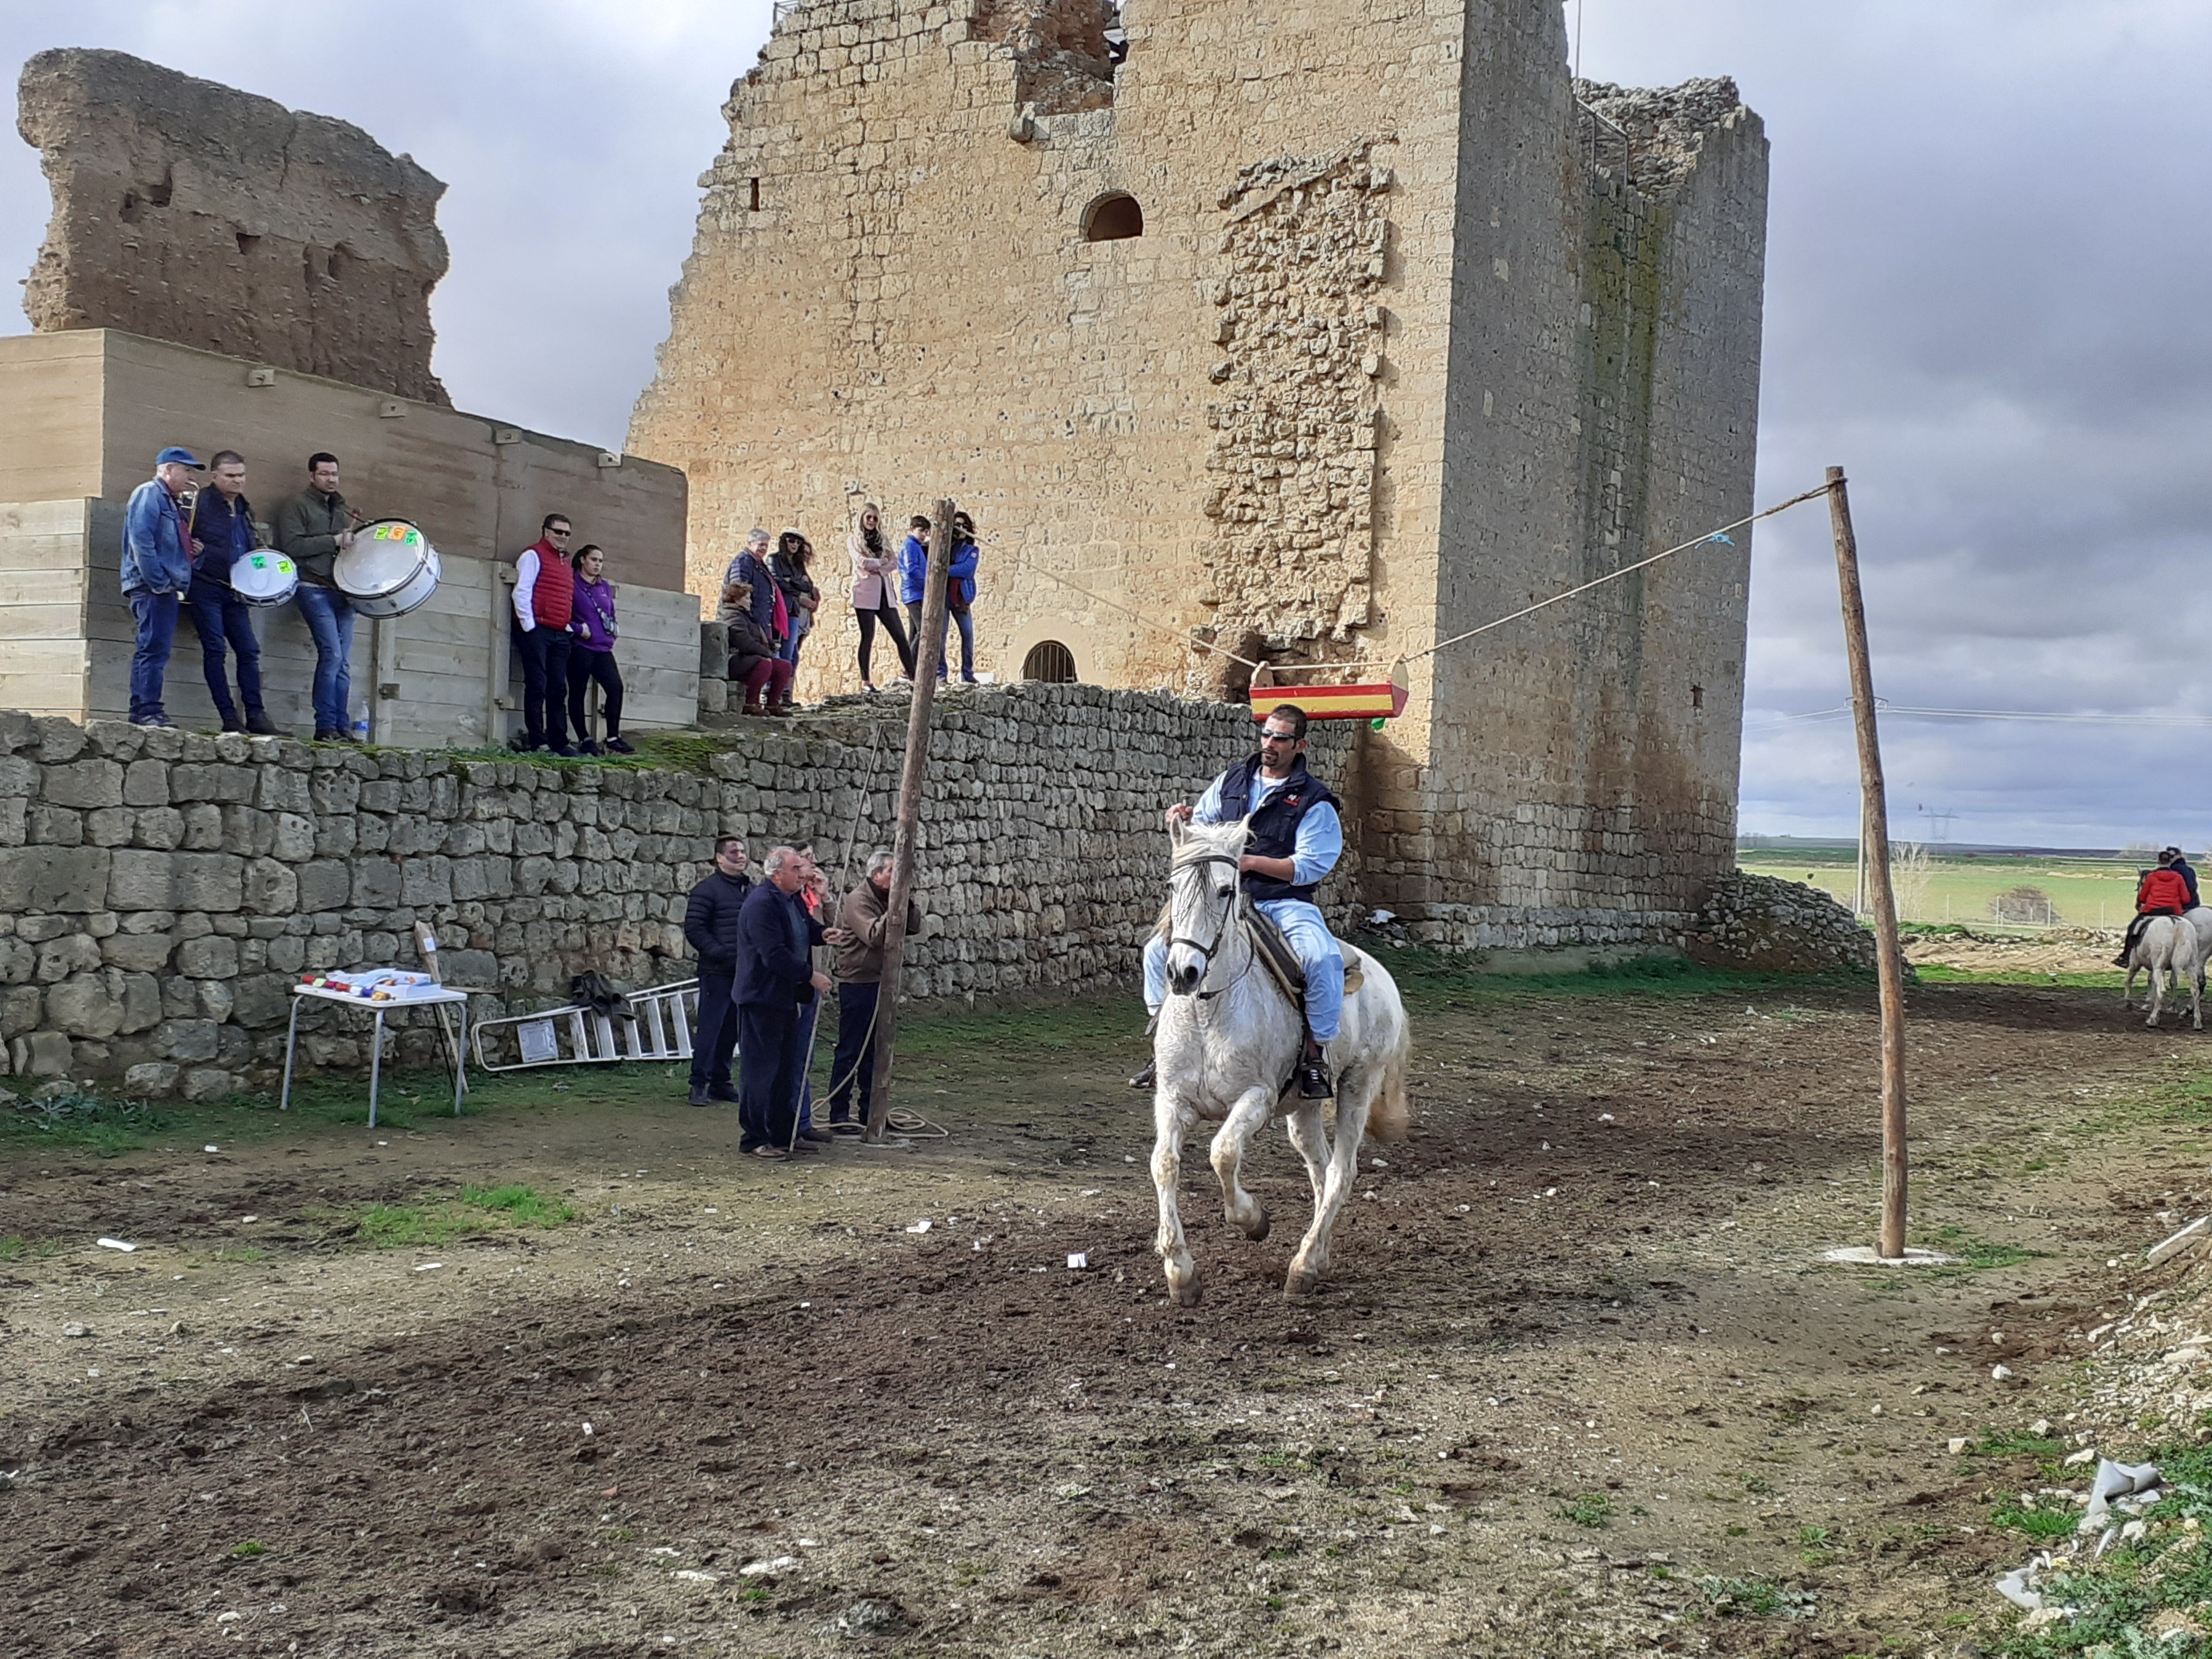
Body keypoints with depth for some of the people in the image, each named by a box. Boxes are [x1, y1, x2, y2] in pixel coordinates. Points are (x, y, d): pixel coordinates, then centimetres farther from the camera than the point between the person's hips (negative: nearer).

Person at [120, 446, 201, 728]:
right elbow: (141, 540, -16)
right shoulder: (149, 494, -5)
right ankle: (147, 711, -15)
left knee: (157, 651, 9)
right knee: (154, 648, -13)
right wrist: (159, 582, -20)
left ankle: (143, 712, 11)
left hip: (167, 588, 10)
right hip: (152, 588, -10)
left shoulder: (174, 502, 25)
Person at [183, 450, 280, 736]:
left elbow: (254, 547, 29)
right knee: (214, 649, -6)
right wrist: (193, 550, -25)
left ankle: (255, 716, 4)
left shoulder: (244, 508, 17)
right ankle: (229, 718, -6)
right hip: (205, 588, -6)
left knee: (249, 650, 2)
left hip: (236, 591, 6)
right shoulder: (199, 503, -5)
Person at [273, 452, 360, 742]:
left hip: (342, 591, 6)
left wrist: (353, 540, 8)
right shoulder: (296, 506, 4)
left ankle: (343, 728, 3)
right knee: (332, 654, -17)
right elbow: (292, 546, -10)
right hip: (314, 589, -6)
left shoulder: (343, 510, 23)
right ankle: (325, 727, -13)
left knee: (344, 663, 1)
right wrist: (334, 541, -11)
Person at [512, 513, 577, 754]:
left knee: (558, 689, 7)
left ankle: (559, 742, 9)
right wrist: (529, 626, -13)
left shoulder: (566, 562, 22)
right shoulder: (534, 556, -2)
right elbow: (521, 592, -9)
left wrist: (570, 626, 16)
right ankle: (537, 742, -6)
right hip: (537, 631, -7)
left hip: (560, 635, 7)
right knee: (537, 687, -7)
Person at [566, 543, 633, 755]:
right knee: (577, 692, 0)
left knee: (615, 686, -11)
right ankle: (584, 741, 7)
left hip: (602, 647, 5)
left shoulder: (605, 587, 18)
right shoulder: (572, 584, -1)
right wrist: (579, 629, -14)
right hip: (580, 646, -5)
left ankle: (613, 739, -7)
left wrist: (611, 633, 13)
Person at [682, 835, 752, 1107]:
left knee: (731, 1030, 11)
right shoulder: (707, 889, -6)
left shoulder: (752, 890, 15)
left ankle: (720, 1082, 19)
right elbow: (694, 929, -10)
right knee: (710, 1028, -5)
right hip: (717, 972, -6)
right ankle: (699, 1085, 1)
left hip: (744, 973, 6)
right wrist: (720, 953, -18)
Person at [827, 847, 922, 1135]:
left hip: (881, 984, 8)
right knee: (850, 1051, -4)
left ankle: (870, 1113, 21)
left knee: (875, 1052, 13)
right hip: (857, 984, -8)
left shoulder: (889, 899, 12)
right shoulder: (858, 900, -13)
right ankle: (839, 1116, 1)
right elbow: (875, 936, -25)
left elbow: (914, 928, 7)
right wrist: (895, 907, -27)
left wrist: (907, 903, -8)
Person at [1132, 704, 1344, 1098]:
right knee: (1159, 948, -11)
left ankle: (1315, 1055, -18)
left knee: (1323, 959, -32)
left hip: (1285, 903, -4)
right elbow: (1202, 827, 21)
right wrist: (1184, 820, -4)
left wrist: (1253, 862, -22)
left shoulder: (1314, 801, -4)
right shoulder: (1232, 781, 10)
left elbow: (1309, 866, -11)